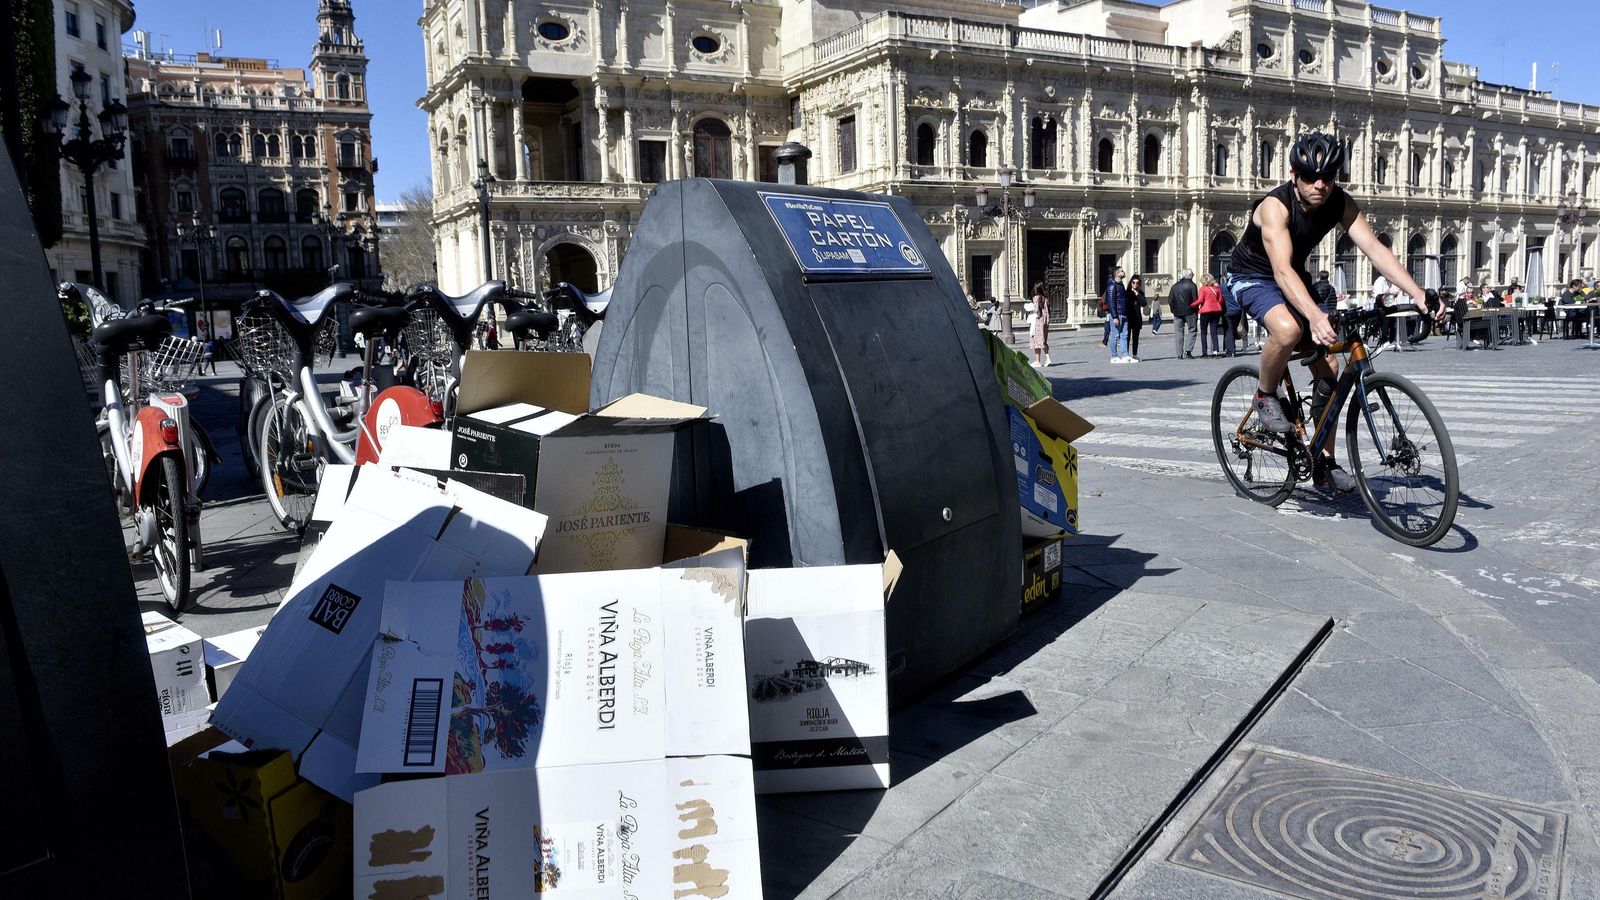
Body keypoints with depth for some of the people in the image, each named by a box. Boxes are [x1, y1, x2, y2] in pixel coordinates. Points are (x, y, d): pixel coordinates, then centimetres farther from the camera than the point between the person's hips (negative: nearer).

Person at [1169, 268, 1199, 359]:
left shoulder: (1175, 286, 7)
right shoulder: (1191, 285, -5)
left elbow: (1170, 300, 5)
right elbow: (1195, 300, -8)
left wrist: (1174, 310, 13)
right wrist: (1195, 311, 3)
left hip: (1177, 313, 3)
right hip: (1190, 312, -3)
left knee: (1178, 332, 6)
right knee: (1191, 330, 5)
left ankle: (1179, 354, 4)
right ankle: (1188, 350, -10)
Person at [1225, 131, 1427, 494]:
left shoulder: (1341, 204, -13)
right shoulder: (1275, 205, -31)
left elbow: (1376, 250, -20)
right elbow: (1281, 270, -43)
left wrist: (1419, 295, -33)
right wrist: (1315, 315, -58)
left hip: (1295, 278, 6)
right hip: (1253, 277, -6)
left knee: (1327, 366, -3)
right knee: (1288, 328, -38)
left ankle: (1325, 464, 5)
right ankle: (1265, 396, -8)